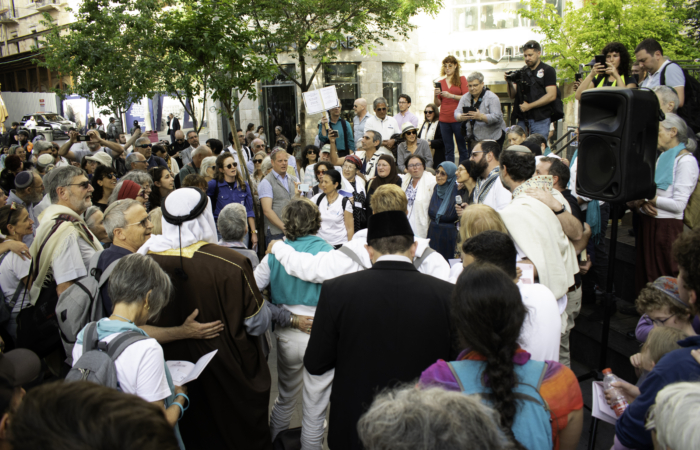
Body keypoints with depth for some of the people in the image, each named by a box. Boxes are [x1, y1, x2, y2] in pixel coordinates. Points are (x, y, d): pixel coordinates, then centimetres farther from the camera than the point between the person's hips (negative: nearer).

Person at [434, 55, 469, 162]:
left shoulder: (461, 79, 5)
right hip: (444, 120, 3)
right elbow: (437, 104, 12)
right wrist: (436, 96, -7)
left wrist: (451, 95, -14)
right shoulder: (441, 83, 14)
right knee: (448, 149, 5)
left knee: (462, 147, -2)